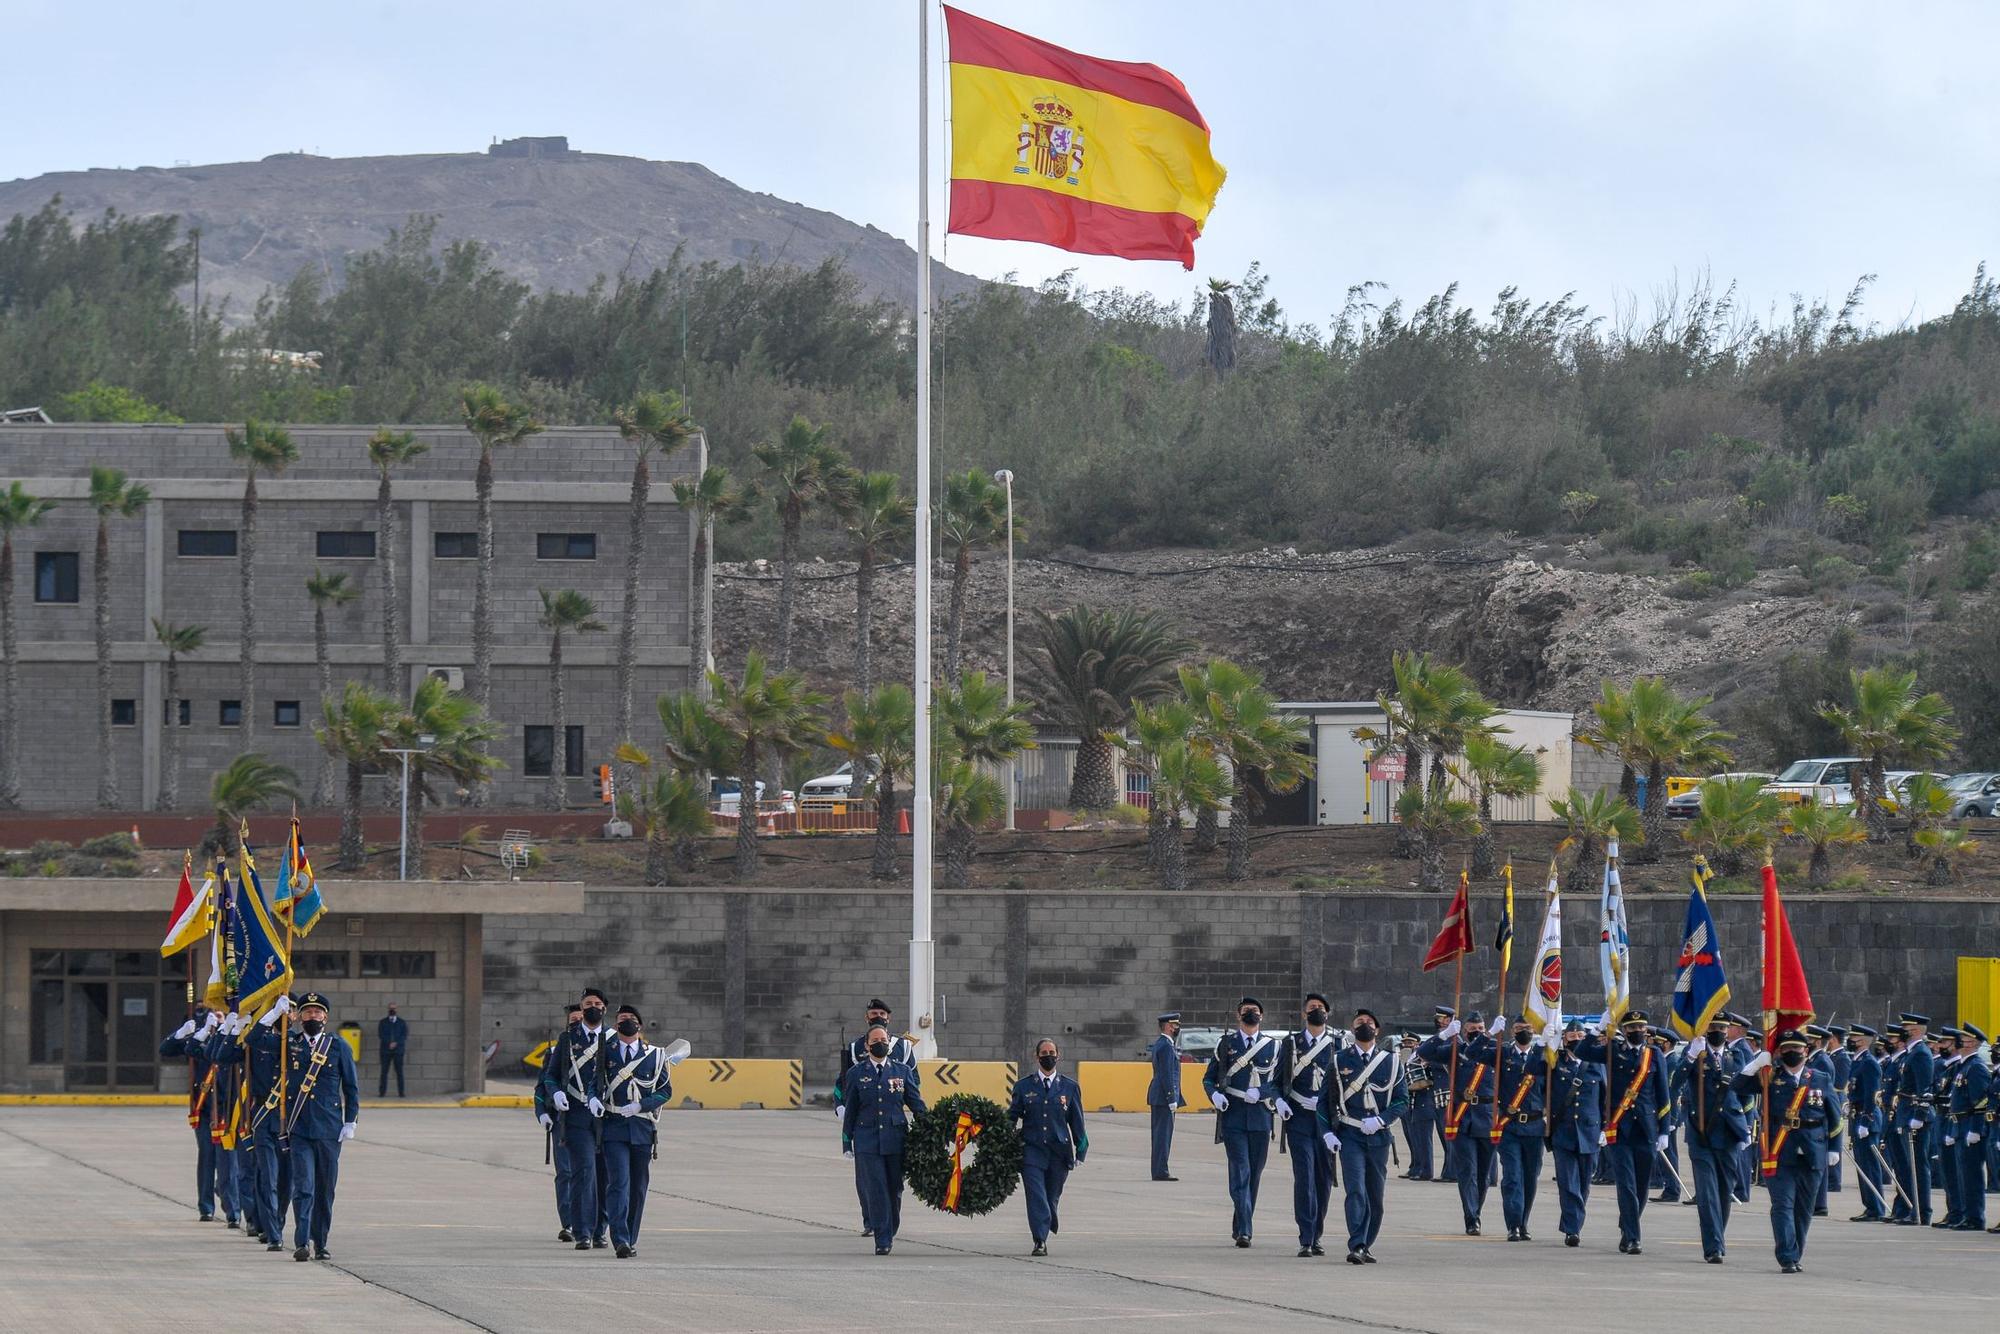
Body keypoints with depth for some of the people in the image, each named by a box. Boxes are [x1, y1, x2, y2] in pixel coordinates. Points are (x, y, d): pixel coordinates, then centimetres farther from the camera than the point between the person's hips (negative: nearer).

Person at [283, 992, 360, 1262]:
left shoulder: (338, 1046, 6)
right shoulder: (289, 1045, 7)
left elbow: (351, 1087, 8)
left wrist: (350, 1122, 3)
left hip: (329, 1129, 1)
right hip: (299, 1129, -1)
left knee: (325, 1189, 8)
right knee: (303, 1187, -13)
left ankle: (321, 1243, 18)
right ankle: (302, 1242, -17)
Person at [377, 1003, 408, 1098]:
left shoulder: (402, 1022, 10)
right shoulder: (383, 1022, 10)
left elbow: (404, 1036, 4)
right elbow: (380, 1035, 2)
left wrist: (396, 1043, -10)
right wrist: (389, 1043, -12)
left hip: (398, 1049, 0)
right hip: (385, 1050, 0)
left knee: (399, 1072, -4)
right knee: (384, 1071, -5)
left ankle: (401, 1092, -3)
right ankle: (382, 1092, -6)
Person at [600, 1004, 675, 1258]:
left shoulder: (655, 1055, 8)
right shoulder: (605, 1051, 7)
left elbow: (666, 1090, 4)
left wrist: (639, 1106, -9)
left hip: (642, 1129, 2)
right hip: (613, 1128, -2)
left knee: (638, 1187, 7)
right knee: (618, 1182, -14)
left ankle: (631, 1240, 18)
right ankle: (620, 1240, -20)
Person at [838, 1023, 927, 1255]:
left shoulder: (902, 1071, 8)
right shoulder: (856, 1074, 6)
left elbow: (916, 1103, 10)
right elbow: (849, 1110, 8)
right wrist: (847, 1142, 6)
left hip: (896, 1139, 1)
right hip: (868, 1140, -1)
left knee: (894, 1188, 7)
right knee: (876, 1189, -9)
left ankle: (890, 1231, 27)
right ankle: (882, 1240, -9)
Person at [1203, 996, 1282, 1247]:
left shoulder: (1272, 1046, 8)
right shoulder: (1226, 1043, 7)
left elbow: (1279, 1082, 6)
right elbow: (1208, 1079, 10)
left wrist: (1260, 1092, -13)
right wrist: (1215, 1095, -10)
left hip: (1260, 1117, 2)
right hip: (1232, 1117, -2)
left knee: (1254, 1176, 8)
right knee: (1241, 1172, -12)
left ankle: (1239, 1227, 22)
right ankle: (1243, 1231, -18)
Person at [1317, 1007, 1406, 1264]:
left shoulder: (1390, 1061, 7)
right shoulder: (1339, 1060, 4)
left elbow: (1402, 1100, 5)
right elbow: (1324, 1099, 6)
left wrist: (1380, 1120, -11)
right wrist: (1327, 1133, -5)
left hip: (1378, 1137, 2)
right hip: (1350, 1137, -2)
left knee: (1376, 1196, 8)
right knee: (1356, 1191, -16)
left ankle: (1366, 1246, 20)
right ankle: (1357, 1247, -22)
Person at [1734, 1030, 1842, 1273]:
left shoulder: (1821, 1080, 10)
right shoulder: (1770, 1078, 5)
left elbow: (1834, 1115, 14)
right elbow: (1739, 1088, -1)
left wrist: (1834, 1148, 10)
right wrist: (1756, 1064, -13)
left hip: (1812, 1155, 2)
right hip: (1780, 1155, -2)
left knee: (1803, 1209, 9)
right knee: (1783, 1205, -10)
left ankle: (1795, 1256, 21)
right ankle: (1787, 1259, -13)